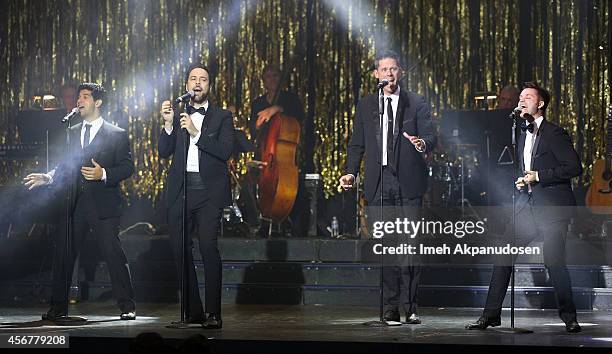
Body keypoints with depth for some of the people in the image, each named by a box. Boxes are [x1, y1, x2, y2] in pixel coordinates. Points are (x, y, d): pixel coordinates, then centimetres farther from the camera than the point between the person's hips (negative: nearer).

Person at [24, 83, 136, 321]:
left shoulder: (117, 134, 4)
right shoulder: (71, 133, 18)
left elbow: (127, 167, -2)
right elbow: (66, 166, 17)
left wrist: (104, 174, -18)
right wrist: (48, 177, 0)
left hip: (103, 204, -4)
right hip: (75, 204, 4)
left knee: (112, 253, -7)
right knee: (63, 254, 2)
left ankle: (127, 307, 2)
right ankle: (58, 307, 10)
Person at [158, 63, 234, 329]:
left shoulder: (222, 117, 8)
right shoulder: (177, 115, 16)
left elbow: (225, 151, -6)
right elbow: (163, 152, 7)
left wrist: (196, 132, -13)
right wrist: (168, 124, -7)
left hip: (209, 190, -4)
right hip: (180, 190, 4)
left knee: (208, 247, -16)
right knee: (179, 249, 3)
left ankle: (213, 313, -14)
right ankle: (192, 311, 12)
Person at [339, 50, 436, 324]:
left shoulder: (416, 103, 6)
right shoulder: (365, 105, 13)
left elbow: (430, 137, 0)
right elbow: (357, 144, 12)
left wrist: (422, 144, -24)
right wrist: (351, 172, -3)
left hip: (408, 183, -2)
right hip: (379, 184, 2)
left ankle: (410, 306, 2)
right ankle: (390, 307, 7)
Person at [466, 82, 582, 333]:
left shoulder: (554, 134, -6)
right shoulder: (523, 136, 20)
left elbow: (574, 167, -14)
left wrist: (538, 176, -14)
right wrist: (521, 181, 9)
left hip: (553, 207, -8)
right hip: (528, 205, 8)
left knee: (554, 262, -8)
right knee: (503, 254, -1)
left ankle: (569, 317, 9)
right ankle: (491, 315, 3)